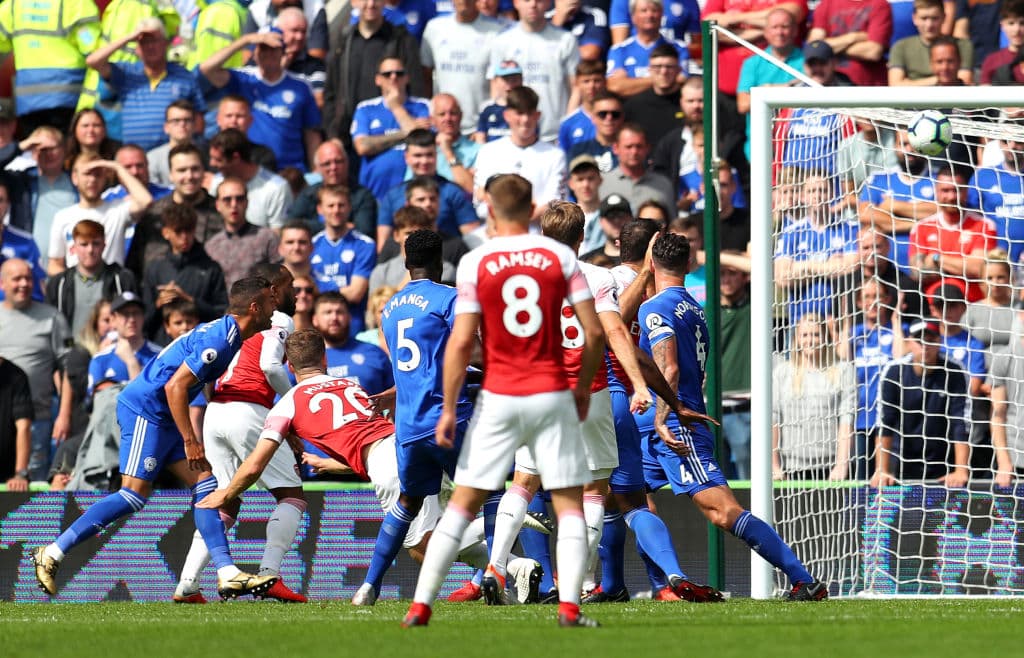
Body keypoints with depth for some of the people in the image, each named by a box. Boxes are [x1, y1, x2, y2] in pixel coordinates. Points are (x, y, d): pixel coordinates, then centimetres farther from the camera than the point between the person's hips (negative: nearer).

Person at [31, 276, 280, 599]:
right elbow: (175, 386, -23)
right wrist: (190, 441, -20)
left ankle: (227, 574, -3)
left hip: (163, 417, 10)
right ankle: (52, 554, -11)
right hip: (144, 411, -10)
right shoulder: (220, 338, -19)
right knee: (134, 495, -14)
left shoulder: (227, 334, 12)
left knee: (205, 483, 1)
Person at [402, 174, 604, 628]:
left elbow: (461, 342, -8)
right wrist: (584, 386, 14)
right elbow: (593, 332, -2)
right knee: (569, 504, 7)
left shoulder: (475, 263, -4)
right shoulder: (561, 257, 0)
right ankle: (569, 606, -6)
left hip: (497, 399, 0)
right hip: (551, 395, 0)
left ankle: (421, 605, 2)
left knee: (463, 504, 6)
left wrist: (448, 409, -3)